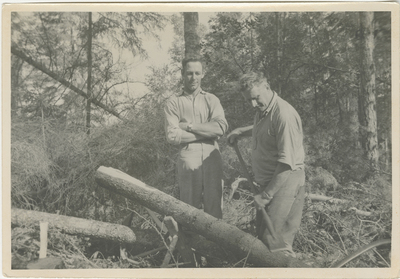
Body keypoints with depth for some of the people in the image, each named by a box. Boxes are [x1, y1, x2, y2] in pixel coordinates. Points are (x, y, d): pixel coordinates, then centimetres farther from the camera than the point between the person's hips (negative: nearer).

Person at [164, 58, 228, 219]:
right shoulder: (173, 103, 7)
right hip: (188, 161, -1)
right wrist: (207, 131, -7)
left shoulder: (211, 100, 12)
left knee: (214, 207, 6)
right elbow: (172, 136, -7)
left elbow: (221, 127, -5)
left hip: (212, 159, 1)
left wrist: (189, 126, -8)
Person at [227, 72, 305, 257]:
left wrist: (266, 195, -23)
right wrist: (240, 132, 23)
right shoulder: (262, 111, 8)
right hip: (268, 182, 10)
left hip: (285, 182, -9)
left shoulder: (284, 115, -22)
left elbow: (287, 163, -25)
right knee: (262, 236, 15)